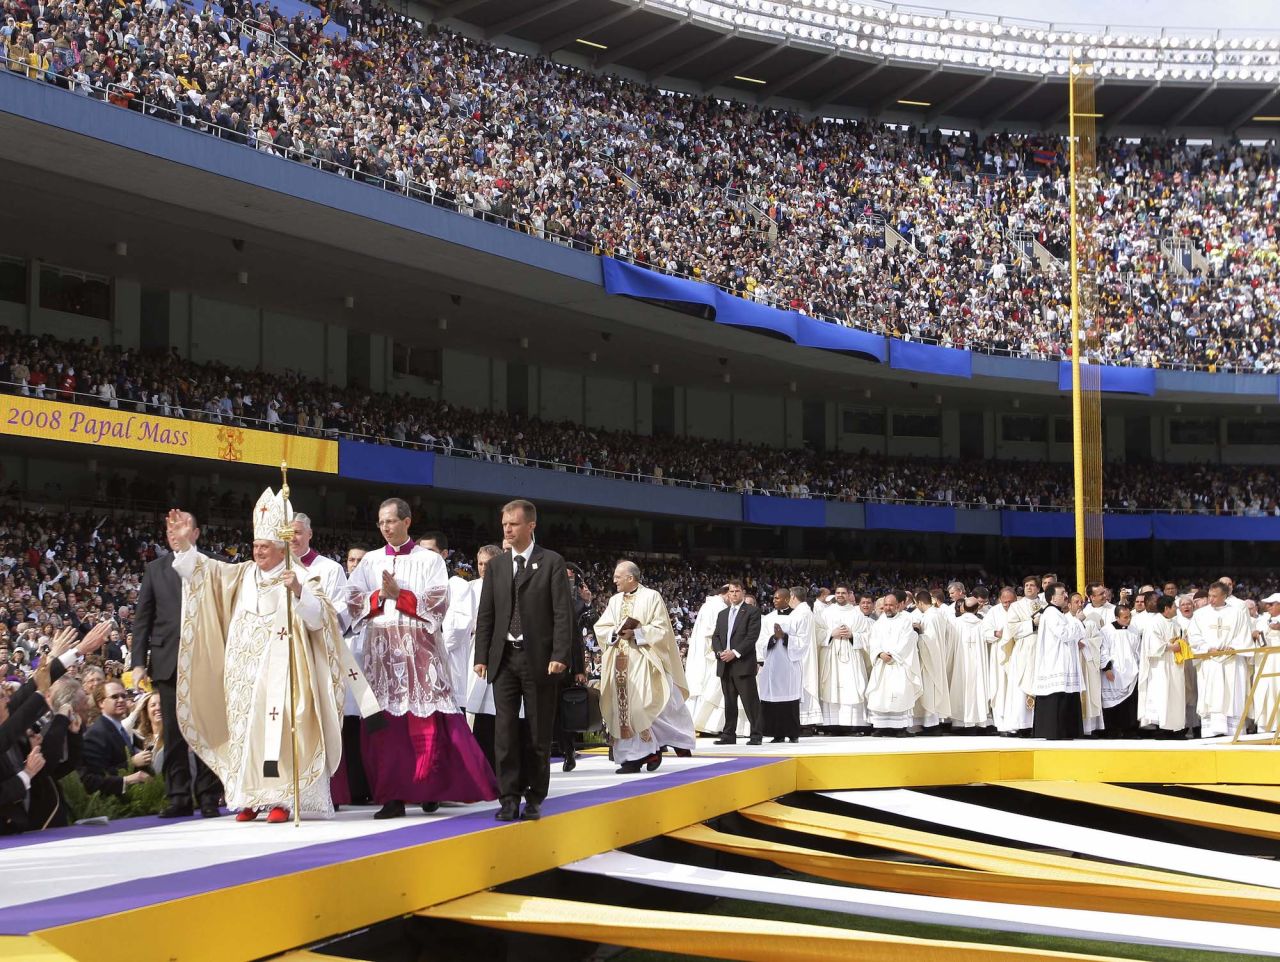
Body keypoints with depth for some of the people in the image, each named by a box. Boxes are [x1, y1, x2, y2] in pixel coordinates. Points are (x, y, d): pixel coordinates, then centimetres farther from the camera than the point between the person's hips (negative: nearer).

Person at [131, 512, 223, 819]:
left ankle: (208, 797, 5)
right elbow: (142, 618, 10)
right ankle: (178, 797, 9)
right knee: (173, 733, 3)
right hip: (168, 662, 2)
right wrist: (138, 662, 2)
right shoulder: (155, 570, 13)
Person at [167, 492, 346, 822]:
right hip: (244, 670, 5)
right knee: (245, 727, 3)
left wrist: (298, 592, -26)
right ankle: (249, 797, 9)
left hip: (280, 669, -5)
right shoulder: (242, 574, 14)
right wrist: (184, 543, -6)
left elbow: (318, 619, -10)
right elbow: (203, 570, 9)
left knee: (277, 727, -11)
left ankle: (280, 798, -10)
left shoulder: (301, 577, 0)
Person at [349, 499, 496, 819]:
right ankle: (392, 796, 0)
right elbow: (354, 602, 7)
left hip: (419, 651, -3)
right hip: (381, 651, 3)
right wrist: (379, 596, -10)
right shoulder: (370, 561, 14)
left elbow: (437, 603, -5)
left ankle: (430, 788, 7)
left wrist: (399, 595, -11)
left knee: (426, 720, -6)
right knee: (384, 722, -2)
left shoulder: (429, 560, 5)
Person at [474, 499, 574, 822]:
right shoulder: (496, 566, 12)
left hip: (539, 659, -3)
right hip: (504, 659, 3)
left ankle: (534, 799, 12)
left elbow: (563, 613, -6)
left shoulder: (552, 563, 0)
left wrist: (559, 655, -14)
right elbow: (485, 615, 12)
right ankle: (509, 798, 3)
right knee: (505, 732, -1)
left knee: (539, 732, 3)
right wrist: (481, 656, 4)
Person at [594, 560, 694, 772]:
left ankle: (652, 747, 2)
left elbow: (661, 629, -6)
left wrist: (636, 633, -14)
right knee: (622, 706, -1)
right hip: (619, 662, 5)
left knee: (642, 705, -15)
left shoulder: (651, 597, -1)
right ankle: (632, 756, 1)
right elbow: (600, 628, 13)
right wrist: (615, 632, -7)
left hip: (642, 660, -5)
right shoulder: (614, 601, 15)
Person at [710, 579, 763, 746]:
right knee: (729, 701, 8)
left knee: (750, 700, -6)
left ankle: (756, 735, -2)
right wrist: (720, 652, -5)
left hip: (743, 663, -6)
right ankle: (729, 735, 11)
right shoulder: (722, 614, 20)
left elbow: (752, 636, -9)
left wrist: (735, 652, -15)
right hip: (724, 665, 6)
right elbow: (715, 637, 15)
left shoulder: (752, 611, 1)